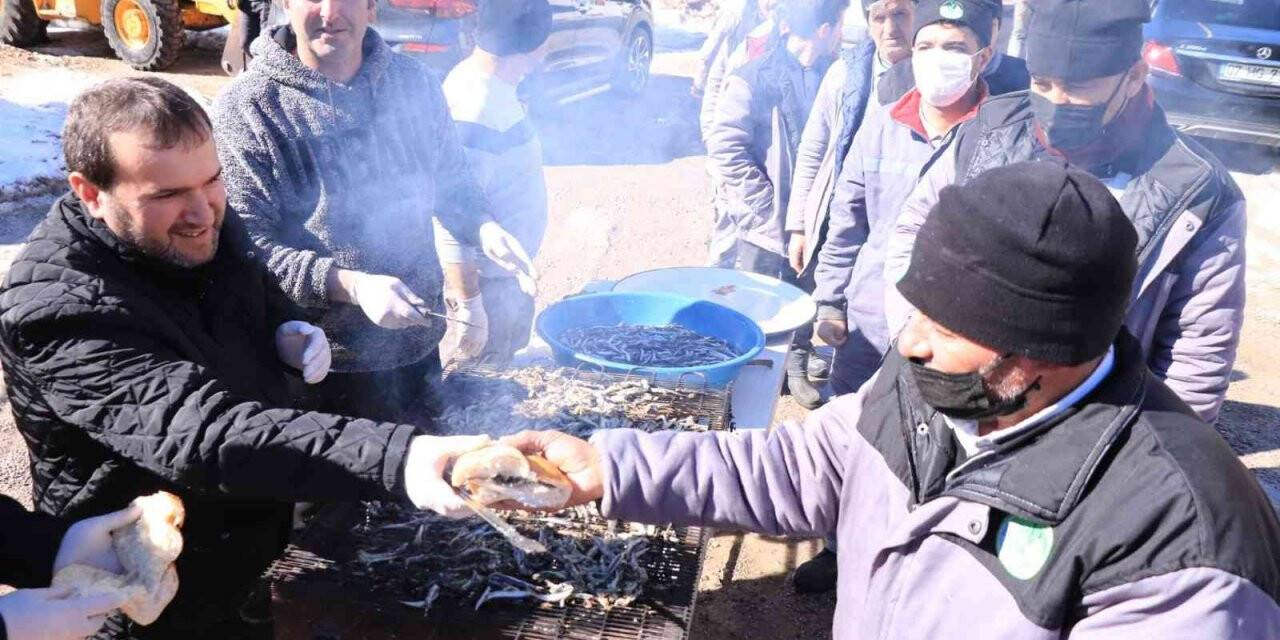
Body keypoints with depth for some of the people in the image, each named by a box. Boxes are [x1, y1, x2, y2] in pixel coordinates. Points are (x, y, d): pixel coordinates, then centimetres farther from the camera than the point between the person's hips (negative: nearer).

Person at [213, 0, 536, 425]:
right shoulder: (245, 108, -13)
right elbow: (248, 246, -18)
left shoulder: (415, 84, -1)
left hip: (418, 344, 4)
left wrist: (483, 228, -10)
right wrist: (352, 285, -30)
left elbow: (452, 183, 11)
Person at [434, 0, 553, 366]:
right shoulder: (478, 109, -28)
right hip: (486, 281, -9)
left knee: (499, 370, 24)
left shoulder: (480, 82, 3)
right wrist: (467, 304, -25)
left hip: (506, 273, 9)